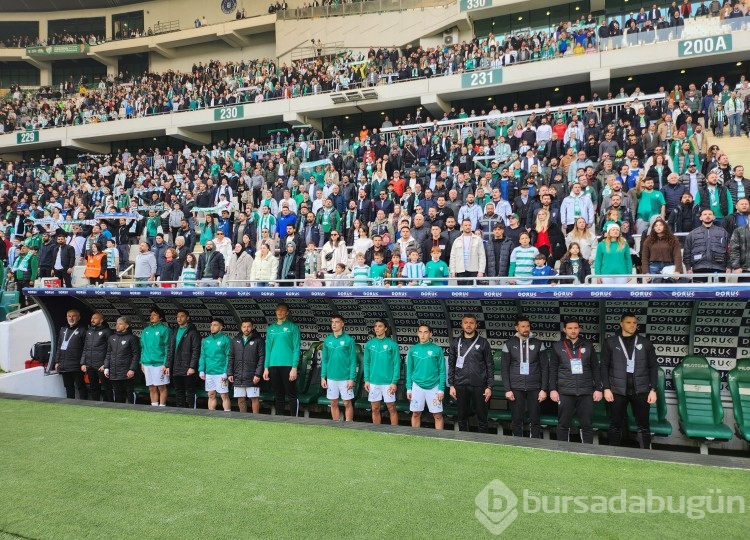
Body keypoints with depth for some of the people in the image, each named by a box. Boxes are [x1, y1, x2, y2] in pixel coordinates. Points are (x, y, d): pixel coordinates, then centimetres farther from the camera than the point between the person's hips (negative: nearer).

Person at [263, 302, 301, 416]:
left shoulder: (292, 327, -1)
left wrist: (294, 367, -13)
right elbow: (268, 349, 14)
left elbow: (296, 349, -5)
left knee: (291, 395, 0)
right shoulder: (271, 328, 13)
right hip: (273, 366, 4)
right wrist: (266, 367, 7)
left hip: (288, 365, -4)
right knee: (278, 395, 12)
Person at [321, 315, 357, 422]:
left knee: (347, 403, 3)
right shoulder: (327, 340, 5)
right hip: (331, 378, 4)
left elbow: (353, 361, -6)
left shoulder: (349, 340, -6)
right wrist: (323, 377, 3)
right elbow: (324, 360, 9)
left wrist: (352, 378, -11)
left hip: (345, 378, -4)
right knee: (334, 403, 11)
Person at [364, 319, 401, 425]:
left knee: (391, 408, 3)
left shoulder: (392, 344, -5)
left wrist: (394, 382, -10)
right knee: (375, 409, 11)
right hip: (373, 382, 3)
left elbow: (396, 364, -5)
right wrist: (366, 380, 2)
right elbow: (367, 363, 8)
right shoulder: (369, 344, 4)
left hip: (388, 382, -3)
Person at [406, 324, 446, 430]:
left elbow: (442, 370, -2)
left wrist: (441, 389, -7)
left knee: (438, 415, 3)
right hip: (417, 386, 2)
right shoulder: (413, 349, 3)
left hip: (434, 386, -2)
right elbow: (409, 370, 7)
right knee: (416, 414, 10)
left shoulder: (437, 349, -4)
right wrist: (409, 388, 3)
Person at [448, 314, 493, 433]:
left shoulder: (483, 342, 3)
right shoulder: (455, 343, 7)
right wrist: (451, 385, 2)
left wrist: (489, 386, -4)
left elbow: (490, 365, 2)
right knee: (462, 418, 8)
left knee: (482, 418, 3)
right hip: (461, 386, 2)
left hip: (479, 386, -1)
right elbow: (451, 365, 8)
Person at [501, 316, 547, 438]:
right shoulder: (509, 344, 3)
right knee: (516, 420, 4)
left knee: (535, 420, 2)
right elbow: (505, 369, 2)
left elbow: (544, 368, 4)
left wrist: (544, 389, -2)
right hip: (516, 388, 0)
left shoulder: (538, 344, 5)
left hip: (534, 388, 0)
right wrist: (507, 389, -4)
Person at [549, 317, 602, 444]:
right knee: (563, 424, 4)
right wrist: (552, 389, -3)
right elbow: (552, 370, 5)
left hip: (586, 392, 1)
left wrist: (598, 389, 4)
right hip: (565, 392, -1)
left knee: (586, 425, 3)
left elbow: (595, 368, 10)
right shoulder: (557, 346, 5)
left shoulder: (588, 345, 9)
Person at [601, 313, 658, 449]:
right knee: (616, 424, 6)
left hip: (640, 390, 1)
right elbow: (604, 366, 1)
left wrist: (653, 389, 0)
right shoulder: (610, 342, 2)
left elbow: (653, 367, 7)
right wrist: (606, 388, -6)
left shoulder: (646, 343, 6)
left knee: (643, 425, 5)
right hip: (618, 390, -1)